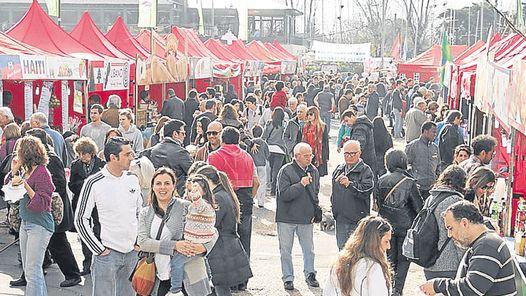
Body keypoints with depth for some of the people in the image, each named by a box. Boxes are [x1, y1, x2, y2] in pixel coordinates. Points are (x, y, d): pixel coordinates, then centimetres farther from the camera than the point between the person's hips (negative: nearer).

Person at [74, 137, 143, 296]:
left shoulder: (132, 179, 5)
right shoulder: (94, 183, -11)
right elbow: (80, 220, -8)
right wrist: (99, 249, -10)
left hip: (132, 252, 5)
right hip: (107, 253, -5)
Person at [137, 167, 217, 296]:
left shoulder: (186, 207, -2)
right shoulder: (145, 214, 9)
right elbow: (142, 242, -5)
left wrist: (203, 246, -21)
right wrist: (174, 246, -17)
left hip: (187, 274, -3)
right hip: (160, 278, 3)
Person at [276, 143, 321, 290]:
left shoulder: (314, 171, 7)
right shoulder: (286, 171, -10)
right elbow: (284, 194, -19)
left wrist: (314, 211, 13)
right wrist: (301, 185, -23)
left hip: (306, 217, 4)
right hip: (286, 218, -4)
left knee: (309, 249, 9)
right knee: (286, 250, 4)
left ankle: (310, 274, 25)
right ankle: (288, 278, 15)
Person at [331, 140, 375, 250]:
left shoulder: (365, 170, -7)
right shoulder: (339, 169, 13)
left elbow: (366, 190, -22)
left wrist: (349, 184, -32)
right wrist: (333, 207, 21)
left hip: (358, 220, -6)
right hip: (341, 219, 6)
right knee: (342, 249, 13)